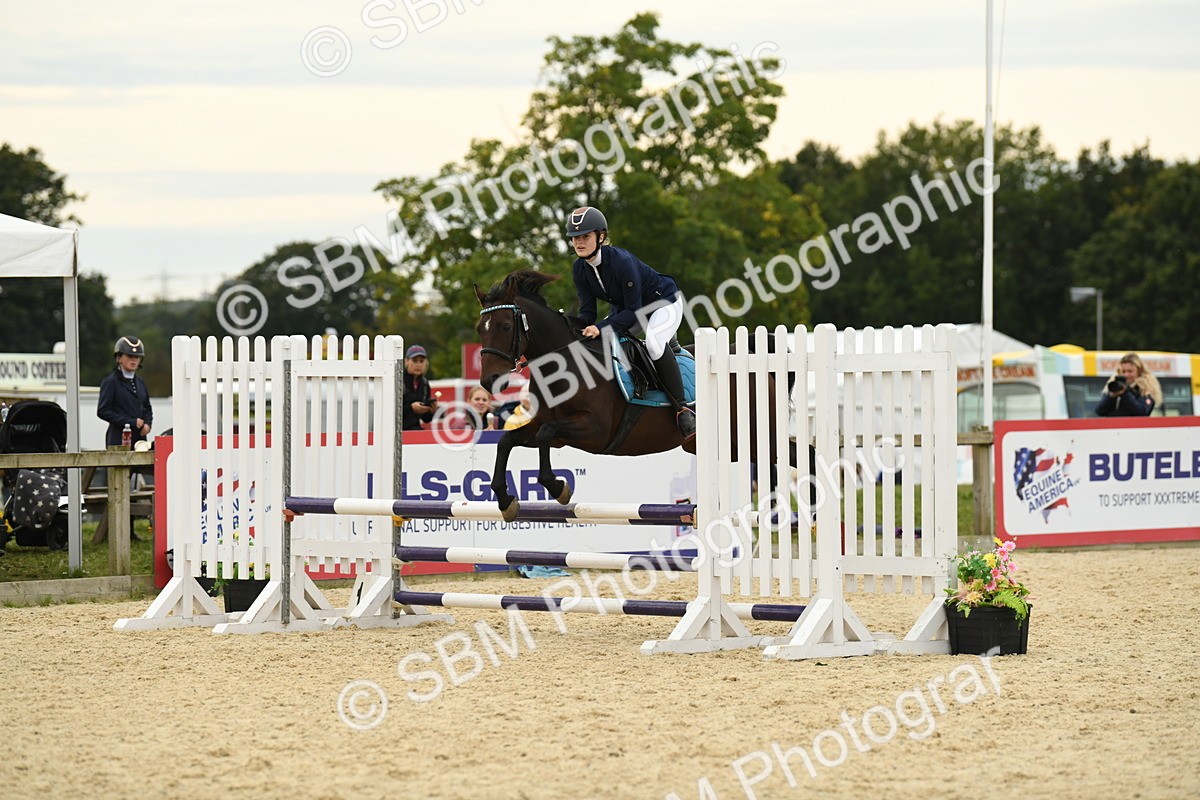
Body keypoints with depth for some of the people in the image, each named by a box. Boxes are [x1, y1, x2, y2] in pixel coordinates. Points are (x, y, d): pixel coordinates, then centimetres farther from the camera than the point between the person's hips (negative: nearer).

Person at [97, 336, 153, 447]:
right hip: (119, 437, -6)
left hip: (139, 437, 6)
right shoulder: (110, 382, -2)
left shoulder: (140, 383, 18)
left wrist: (147, 424, 3)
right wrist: (132, 422, -12)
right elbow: (102, 411, -8)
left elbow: (147, 409, 26)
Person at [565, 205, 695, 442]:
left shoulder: (621, 261, -33)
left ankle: (683, 410, -30)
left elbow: (633, 311, -30)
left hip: (664, 303, -8)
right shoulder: (579, 269, -10)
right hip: (626, 308, 8)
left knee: (654, 342, -36)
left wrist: (600, 328, -40)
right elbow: (587, 311, -8)